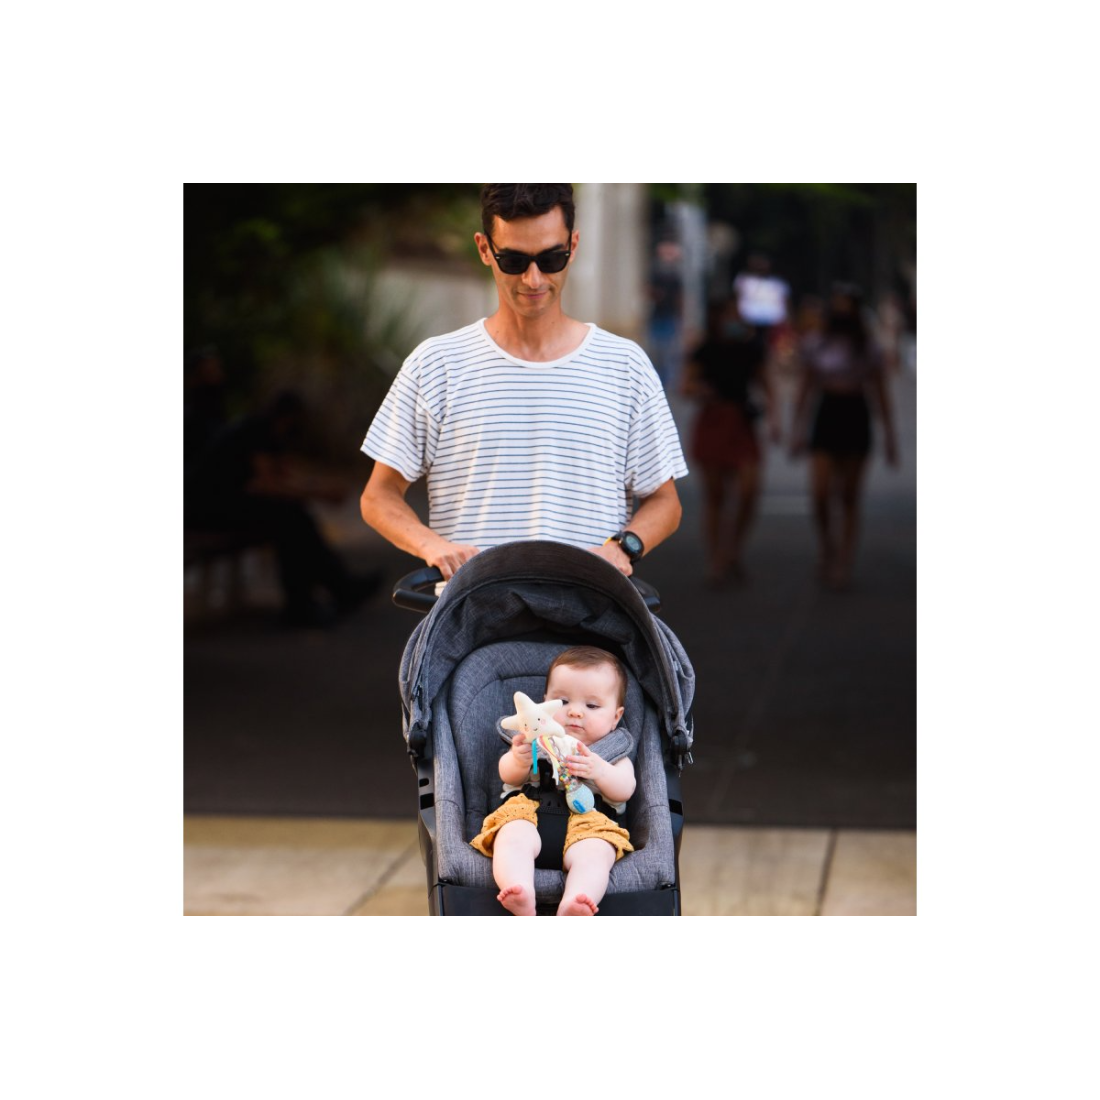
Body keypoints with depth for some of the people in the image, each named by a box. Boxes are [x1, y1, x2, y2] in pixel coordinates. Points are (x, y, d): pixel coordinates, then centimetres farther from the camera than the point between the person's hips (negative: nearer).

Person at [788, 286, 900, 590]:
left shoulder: (867, 348, 4)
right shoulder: (815, 344, 6)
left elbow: (880, 394, 7)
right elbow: (805, 390, 12)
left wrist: (889, 435, 4)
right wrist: (797, 428, 7)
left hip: (856, 419, -1)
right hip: (826, 416, 1)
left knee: (849, 498, 2)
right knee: (820, 494, -10)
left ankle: (843, 566, 9)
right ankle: (826, 544, 17)